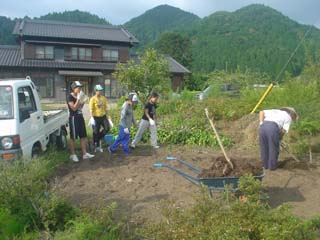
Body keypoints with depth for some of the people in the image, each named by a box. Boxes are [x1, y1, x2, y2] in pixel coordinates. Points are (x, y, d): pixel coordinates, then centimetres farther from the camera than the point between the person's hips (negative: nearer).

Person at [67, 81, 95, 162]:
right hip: (73, 118, -8)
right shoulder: (70, 97, -11)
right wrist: (78, 99, -20)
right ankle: (72, 154, 11)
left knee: (83, 136, 8)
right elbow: (74, 108, -19)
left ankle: (84, 153, 14)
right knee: (73, 137, 1)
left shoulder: (78, 96, 12)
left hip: (80, 117, 8)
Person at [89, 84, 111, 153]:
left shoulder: (104, 98, 7)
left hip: (103, 116, 5)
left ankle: (99, 138, 16)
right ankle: (97, 146, 17)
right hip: (96, 117, -4)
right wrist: (92, 118, -19)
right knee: (96, 132, 3)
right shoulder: (93, 99, -8)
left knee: (107, 128, -10)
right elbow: (91, 110, -12)